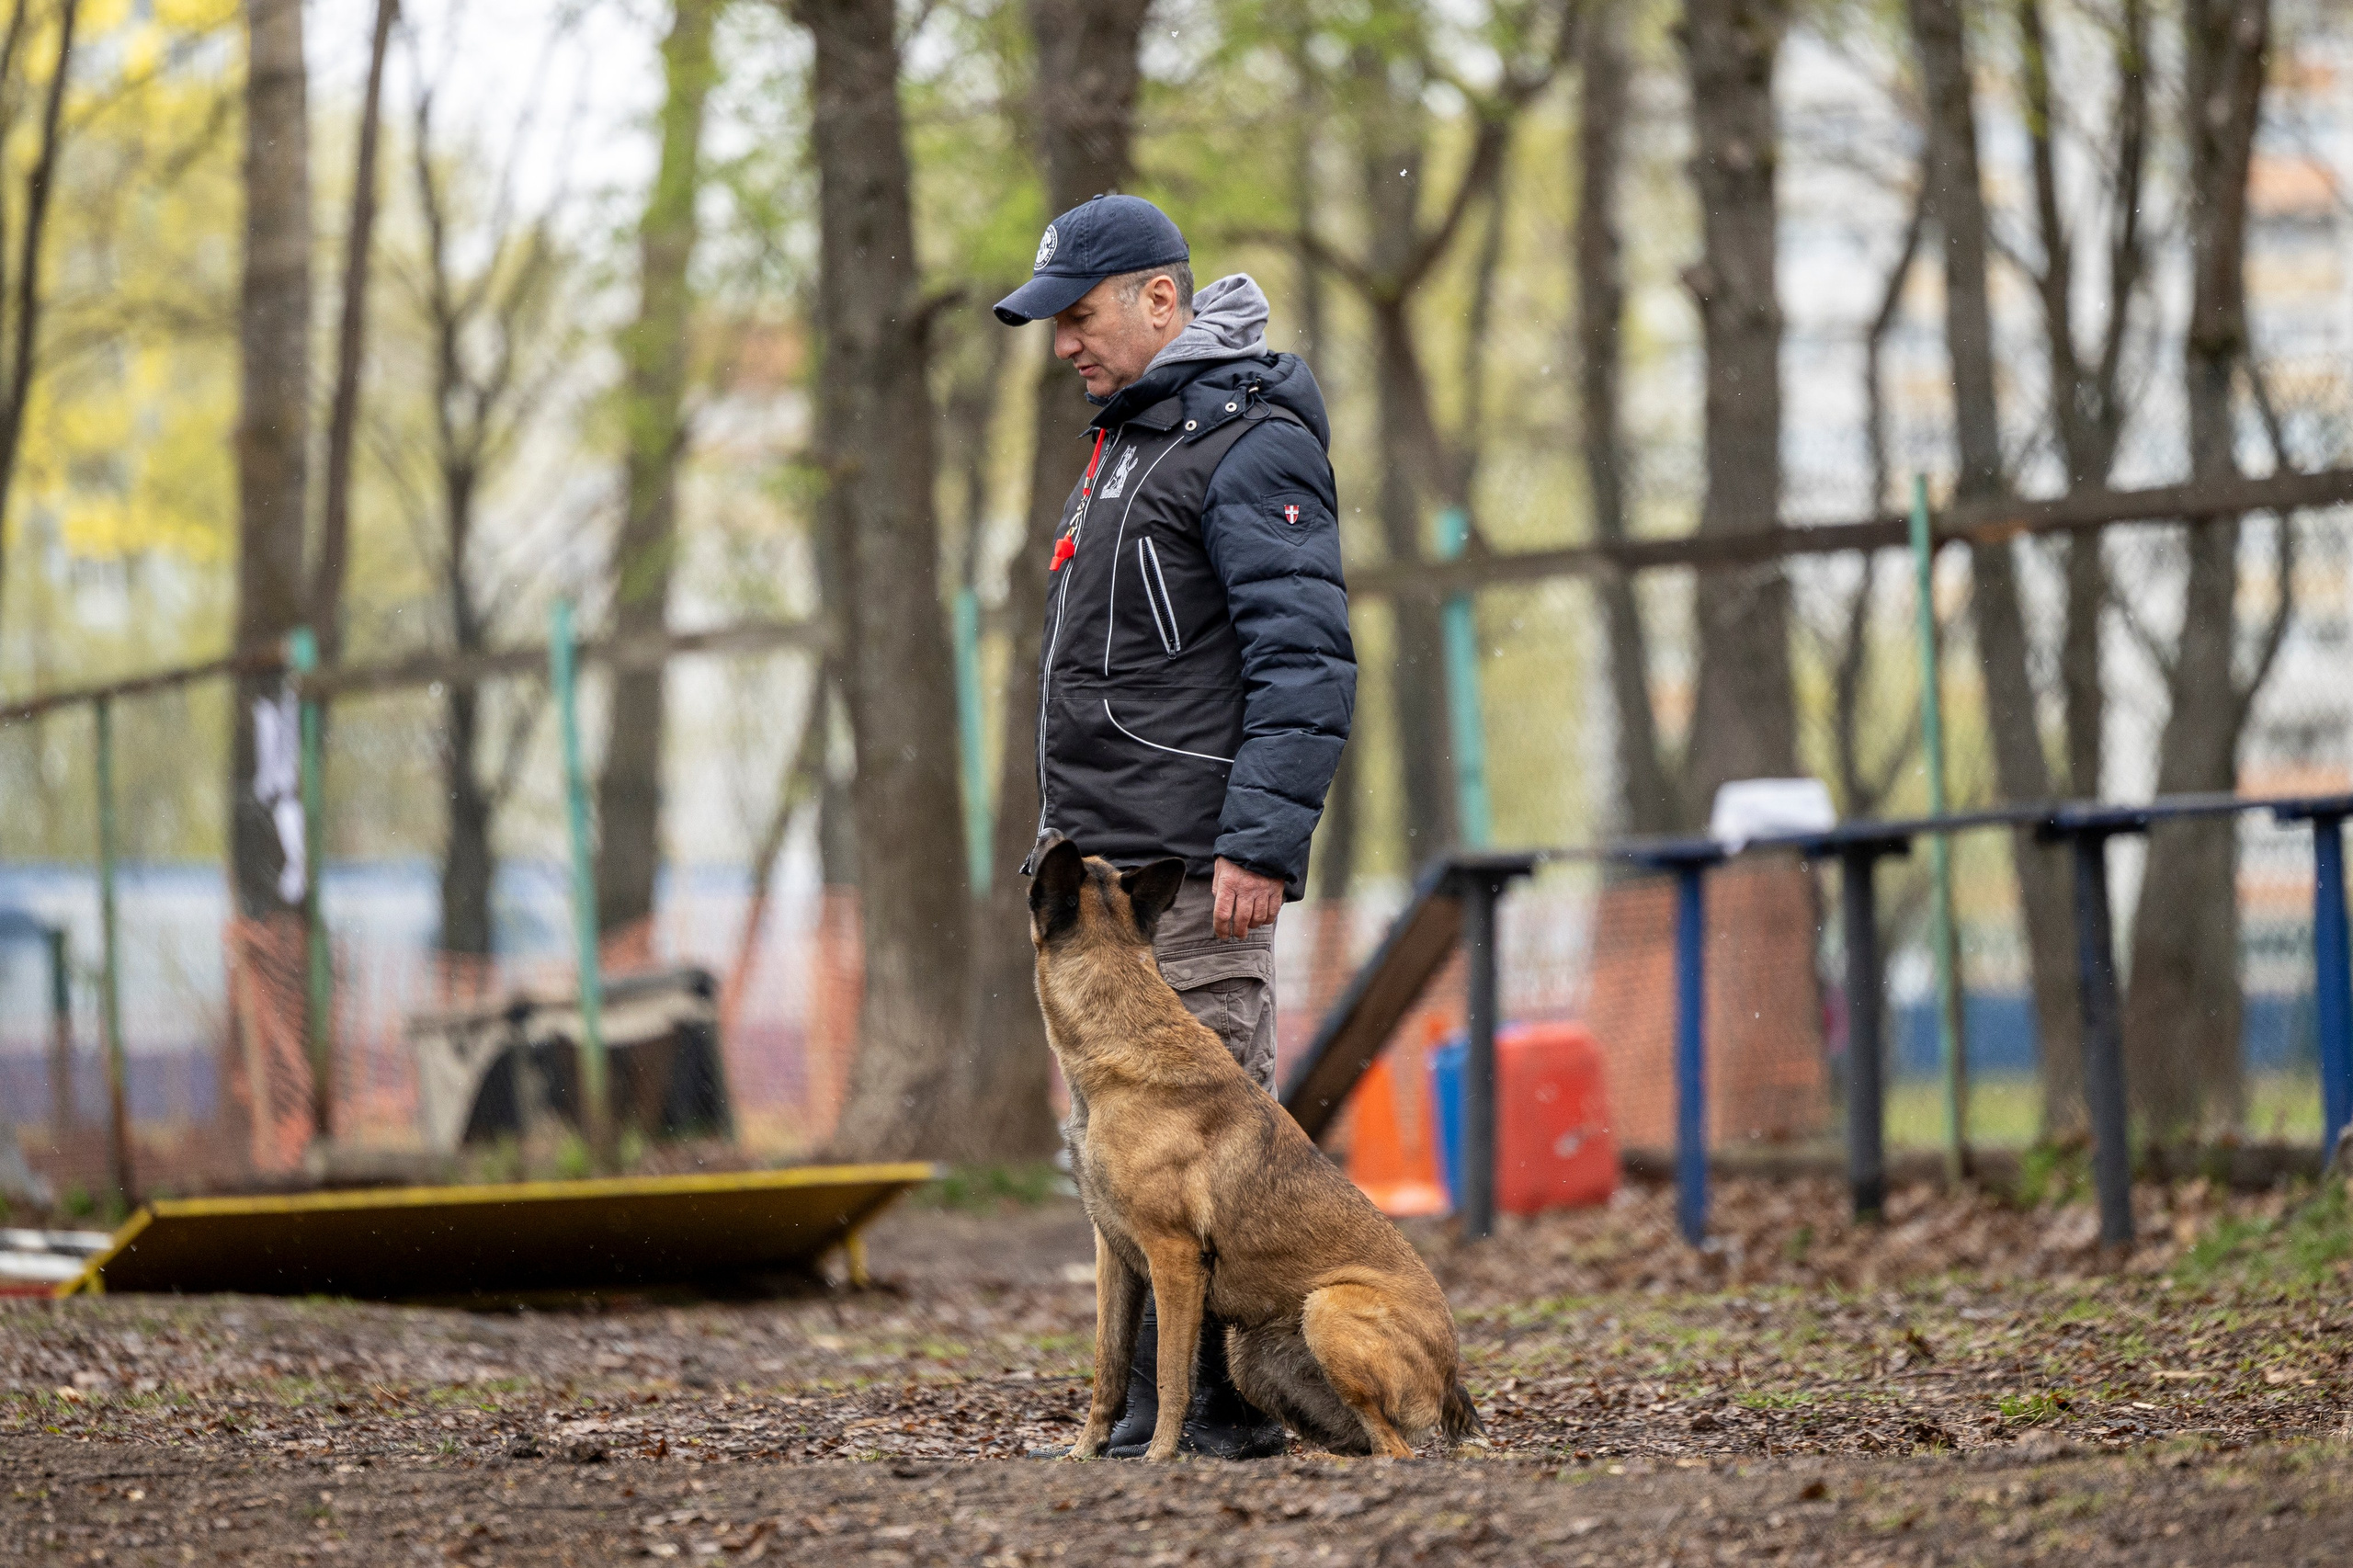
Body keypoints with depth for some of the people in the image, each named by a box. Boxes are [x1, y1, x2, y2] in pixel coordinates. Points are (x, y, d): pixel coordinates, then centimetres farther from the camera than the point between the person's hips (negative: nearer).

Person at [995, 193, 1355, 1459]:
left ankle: (1228, 1404, -7)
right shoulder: (1123, 440, 21)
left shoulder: (1250, 447, -11)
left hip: (1189, 867, -10)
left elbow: (1306, 665, -18)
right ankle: (1148, 1396, 12)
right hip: (1100, 865, 10)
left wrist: (1260, 845, -24)